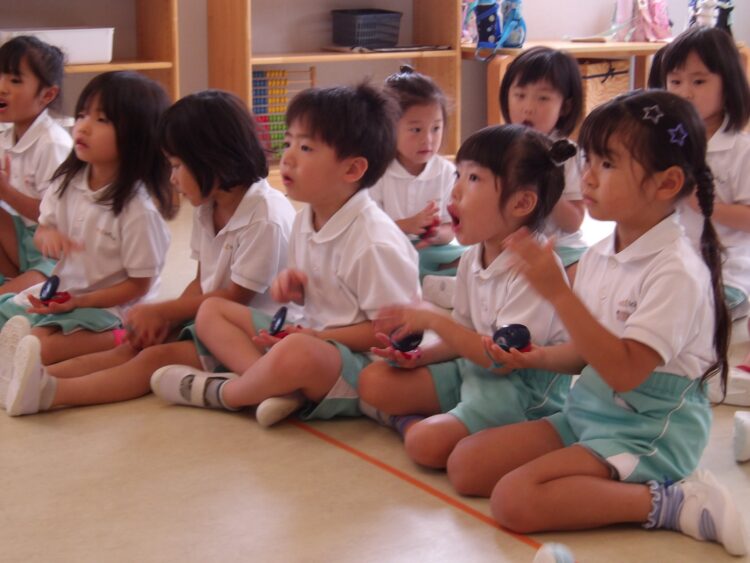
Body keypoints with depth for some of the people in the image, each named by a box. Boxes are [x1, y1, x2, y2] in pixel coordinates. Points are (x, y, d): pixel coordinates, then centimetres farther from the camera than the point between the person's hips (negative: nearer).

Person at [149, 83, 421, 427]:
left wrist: (320, 336, -21)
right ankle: (277, 384, -19)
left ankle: (222, 393, -8)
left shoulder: (375, 242, -21)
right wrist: (295, 288, -3)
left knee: (298, 353, -41)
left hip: (359, 361, -9)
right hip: (312, 336, 10)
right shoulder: (305, 221, 5)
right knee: (211, 311, 7)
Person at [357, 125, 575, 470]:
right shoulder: (472, 259, 5)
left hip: (526, 386, -8)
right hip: (475, 367, 8)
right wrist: (420, 356, -6)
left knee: (430, 443, -27)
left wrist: (432, 319, -19)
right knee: (373, 380, -2)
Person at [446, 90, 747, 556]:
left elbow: (624, 370, -27)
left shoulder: (677, 272, -20)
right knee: (466, 464, -1)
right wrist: (537, 358, -5)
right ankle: (629, 483, -1)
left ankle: (667, 501, -13)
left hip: (650, 431, -9)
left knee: (515, 500, -25)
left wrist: (558, 292, -30)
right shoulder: (598, 256, 5)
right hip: (588, 411, 9)